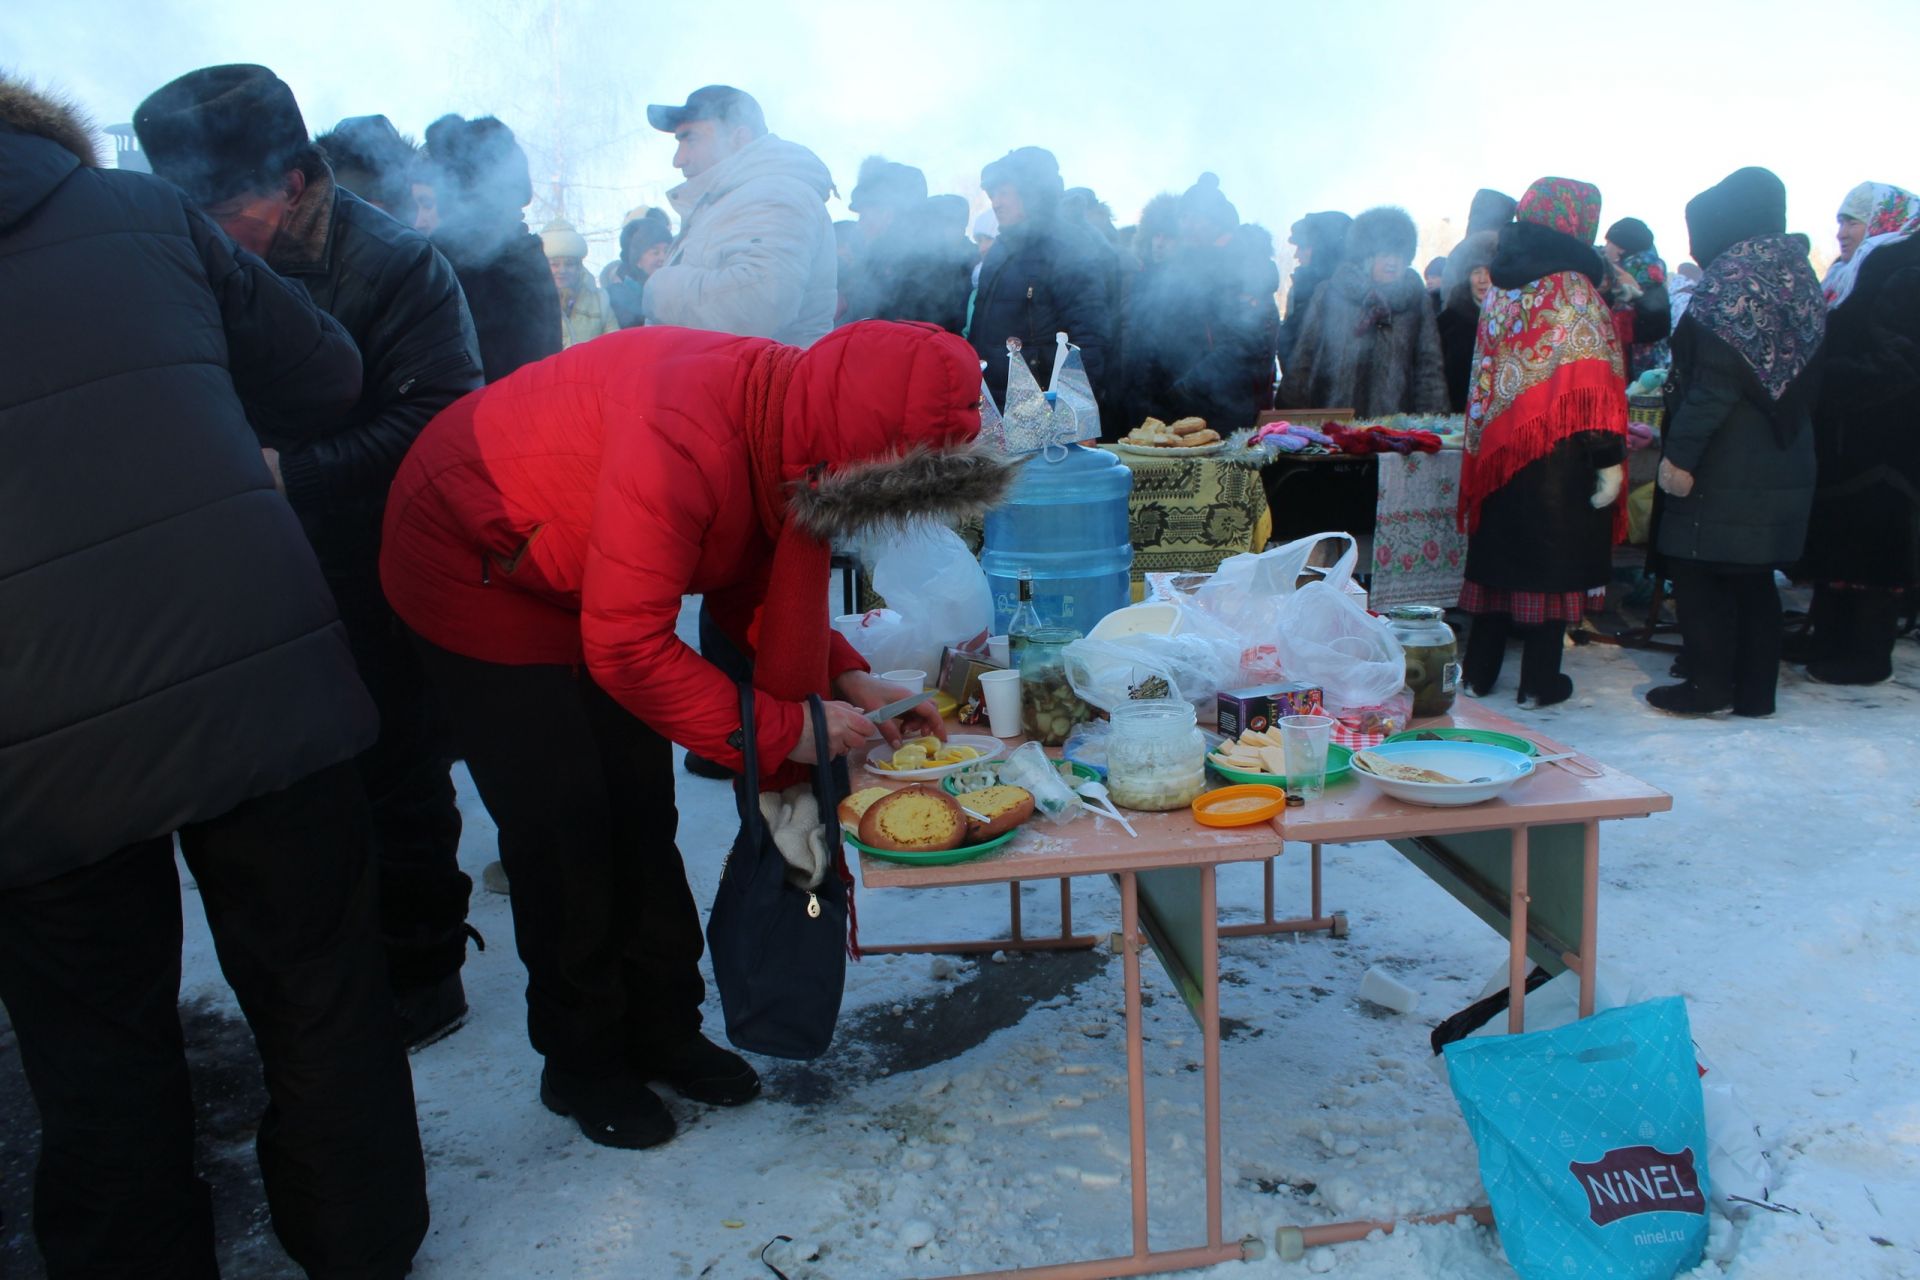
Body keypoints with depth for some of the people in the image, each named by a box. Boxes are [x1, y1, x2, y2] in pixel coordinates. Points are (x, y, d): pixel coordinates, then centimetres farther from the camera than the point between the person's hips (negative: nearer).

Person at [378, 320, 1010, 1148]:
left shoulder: (794, 415, -13)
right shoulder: (689, 436, -39)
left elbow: (750, 588, 0)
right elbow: (627, 648, -35)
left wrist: (846, 681, -12)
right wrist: (780, 729, -30)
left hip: (585, 578, 8)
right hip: (475, 570, -8)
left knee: (641, 809, 9)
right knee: (562, 830, -4)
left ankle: (664, 1029, 24)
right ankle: (581, 1064, 16)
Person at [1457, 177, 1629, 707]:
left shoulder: (1499, 289, 8)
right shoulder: (1573, 289, -11)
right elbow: (1590, 383, -16)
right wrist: (1608, 457, -14)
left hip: (1499, 445, 6)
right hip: (1557, 451, -6)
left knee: (1500, 553, 13)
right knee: (1550, 559, 2)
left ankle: (1479, 672, 18)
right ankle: (1539, 682, 9)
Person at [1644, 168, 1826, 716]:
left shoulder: (1733, 276, -13)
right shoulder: (1798, 275, 13)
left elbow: (1715, 378, -21)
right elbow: (1800, 373, 17)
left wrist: (1679, 453, -20)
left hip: (1726, 465, -8)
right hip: (1783, 461, 9)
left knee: (1697, 571, 1)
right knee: (1754, 577, 14)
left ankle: (1708, 684, 5)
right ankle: (1755, 690, 19)